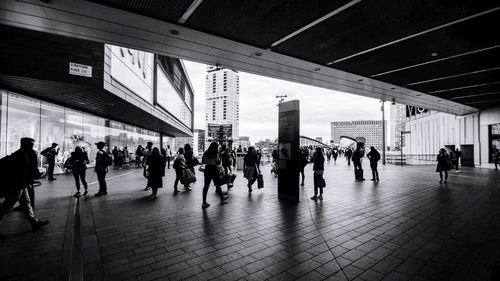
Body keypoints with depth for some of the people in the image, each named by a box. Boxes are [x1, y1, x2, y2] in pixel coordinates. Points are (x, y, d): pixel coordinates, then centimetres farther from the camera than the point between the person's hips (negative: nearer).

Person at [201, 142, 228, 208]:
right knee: (217, 184, 12)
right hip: (214, 170, -5)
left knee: (206, 186, 6)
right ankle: (222, 198, 32)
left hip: (207, 169, 5)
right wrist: (218, 159, 4)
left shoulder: (205, 153, 2)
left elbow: (203, 161, 10)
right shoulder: (215, 154, -14)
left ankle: (204, 203, 7)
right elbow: (218, 162, -13)